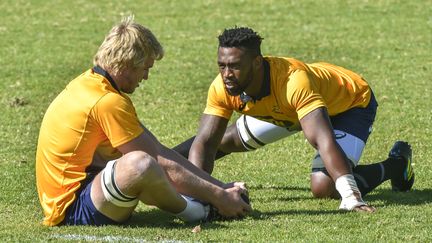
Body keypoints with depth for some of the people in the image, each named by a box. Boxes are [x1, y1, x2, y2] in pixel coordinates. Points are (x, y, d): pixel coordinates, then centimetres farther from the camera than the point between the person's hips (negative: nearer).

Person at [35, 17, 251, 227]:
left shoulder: (90, 82, 12)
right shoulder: (108, 102, -19)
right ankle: (186, 209, -6)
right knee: (140, 163, -35)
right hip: (71, 210, -11)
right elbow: (162, 166, -16)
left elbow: (159, 150, 12)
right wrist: (218, 196, -8)